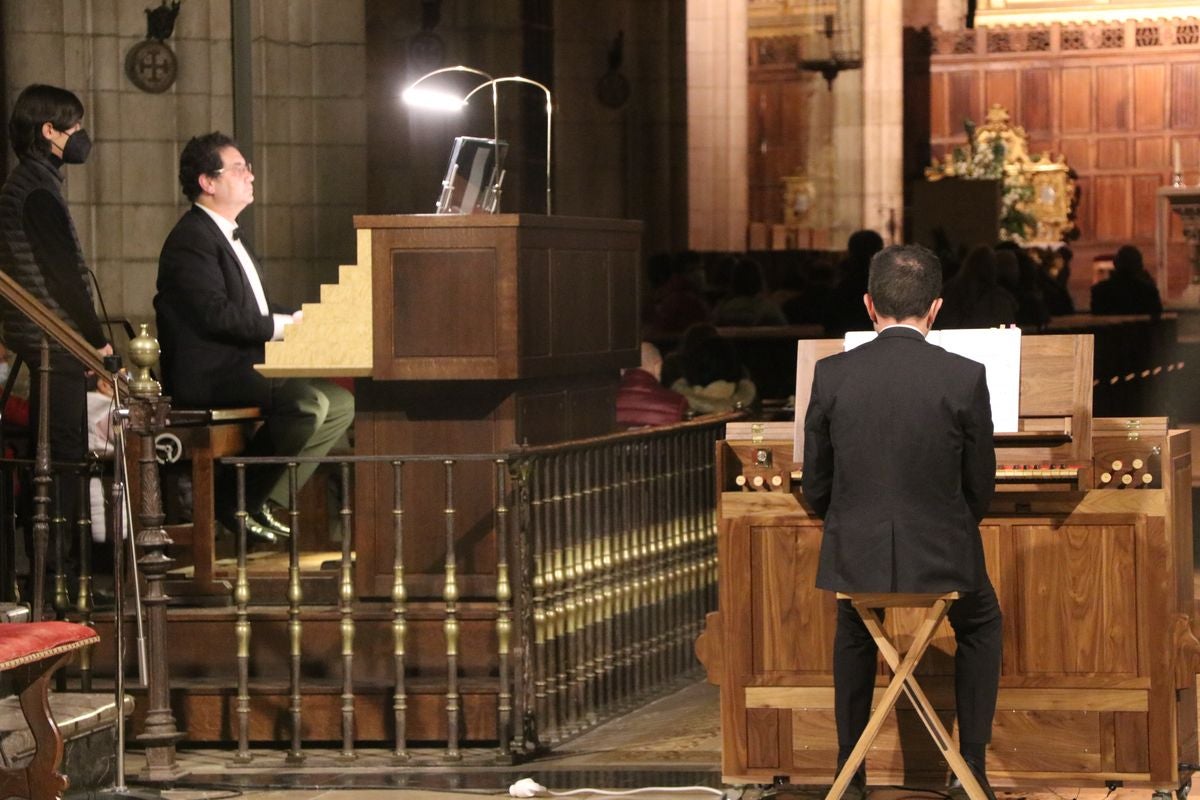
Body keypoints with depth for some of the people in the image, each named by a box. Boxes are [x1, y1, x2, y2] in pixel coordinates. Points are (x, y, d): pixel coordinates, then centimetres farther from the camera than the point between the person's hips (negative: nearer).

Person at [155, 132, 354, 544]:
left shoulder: (226, 234, 22)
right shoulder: (192, 239, -12)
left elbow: (255, 312, 21)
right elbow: (217, 314, -23)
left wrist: (298, 319, 4)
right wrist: (285, 326, -18)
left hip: (242, 364, 11)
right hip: (208, 374, -11)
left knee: (341, 402, 4)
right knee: (310, 402, -28)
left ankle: (269, 501, 1)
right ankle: (243, 501, -14)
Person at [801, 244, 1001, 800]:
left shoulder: (831, 375, -7)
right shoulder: (965, 378, -11)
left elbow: (816, 489, 1)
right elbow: (979, 489, -1)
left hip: (855, 561, 1)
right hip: (942, 560, -1)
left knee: (854, 631, 36)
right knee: (981, 625, 32)